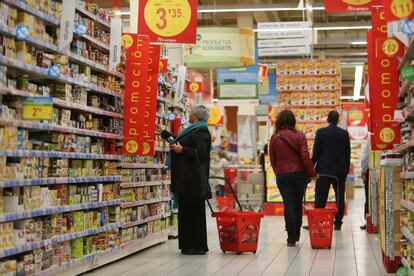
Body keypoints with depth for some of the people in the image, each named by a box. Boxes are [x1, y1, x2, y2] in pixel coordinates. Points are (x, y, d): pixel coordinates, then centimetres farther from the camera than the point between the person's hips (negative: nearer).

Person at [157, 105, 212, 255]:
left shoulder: (201, 132, -11)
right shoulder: (195, 130, 19)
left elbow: (201, 153, -21)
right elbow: (179, 142, 33)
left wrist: (182, 150, -23)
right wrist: (163, 133, 42)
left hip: (193, 180, -10)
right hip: (187, 179, 10)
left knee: (193, 211, -7)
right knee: (186, 210, 10)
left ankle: (197, 246, -2)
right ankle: (189, 245, 14)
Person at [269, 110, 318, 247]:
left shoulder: (275, 137, 0)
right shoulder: (299, 136, -5)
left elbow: (272, 159, 6)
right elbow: (305, 157, -9)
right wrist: (312, 173, 0)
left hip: (283, 175, 0)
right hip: (300, 174, 0)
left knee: (288, 205, 1)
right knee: (298, 204, 13)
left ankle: (291, 238, -3)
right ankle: (296, 235, 20)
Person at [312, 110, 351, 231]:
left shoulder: (321, 132, -6)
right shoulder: (345, 133, 2)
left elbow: (316, 151, -5)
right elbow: (348, 153, 6)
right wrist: (346, 169, 14)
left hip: (324, 169, -2)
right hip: (340, 170, 2)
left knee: (320, 198, 1)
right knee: (340, 197, 7)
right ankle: (338, 223, 8)